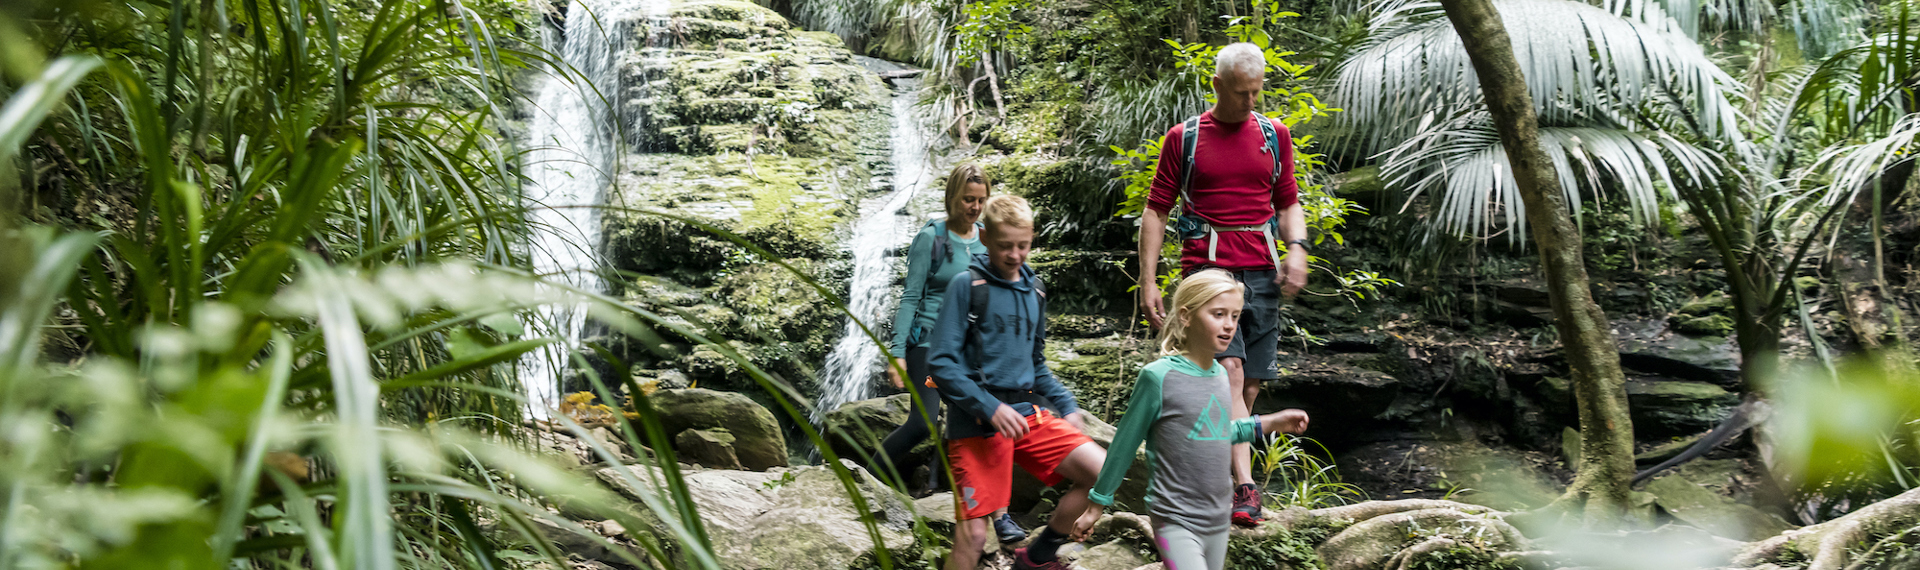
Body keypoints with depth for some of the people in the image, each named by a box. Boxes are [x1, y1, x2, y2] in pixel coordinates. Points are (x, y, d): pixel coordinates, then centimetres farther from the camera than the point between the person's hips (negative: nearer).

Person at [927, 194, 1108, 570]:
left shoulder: (1034, 291, 15)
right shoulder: (967, 286, -4)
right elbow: (940, 363, -9)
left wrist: (1067, 407, 9)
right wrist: (990, 407, -18)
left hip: (1029, 413, 6)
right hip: (977, 422, -5)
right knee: (973, 535, -8)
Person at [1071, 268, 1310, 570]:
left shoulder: (1220, 375, 5)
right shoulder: (1159, 377, -14)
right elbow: (1124, 446, -6)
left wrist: (1270, 423, 18)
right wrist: (1096, 505, 0)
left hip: (1217, 519, 7)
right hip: (1176, 521, -7)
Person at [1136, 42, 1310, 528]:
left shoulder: (1275, 135, 14)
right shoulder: (1184, 138, 5)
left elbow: (1288, 203, 18)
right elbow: (1156, 209, 5)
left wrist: (1297, 246, -3)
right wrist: (1148, 280, -2)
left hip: (1261, 270, 4)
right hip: (1207, 266, -4)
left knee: (1250, 383, 4)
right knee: (1228, 370, -20)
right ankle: (1245, 486, -25)